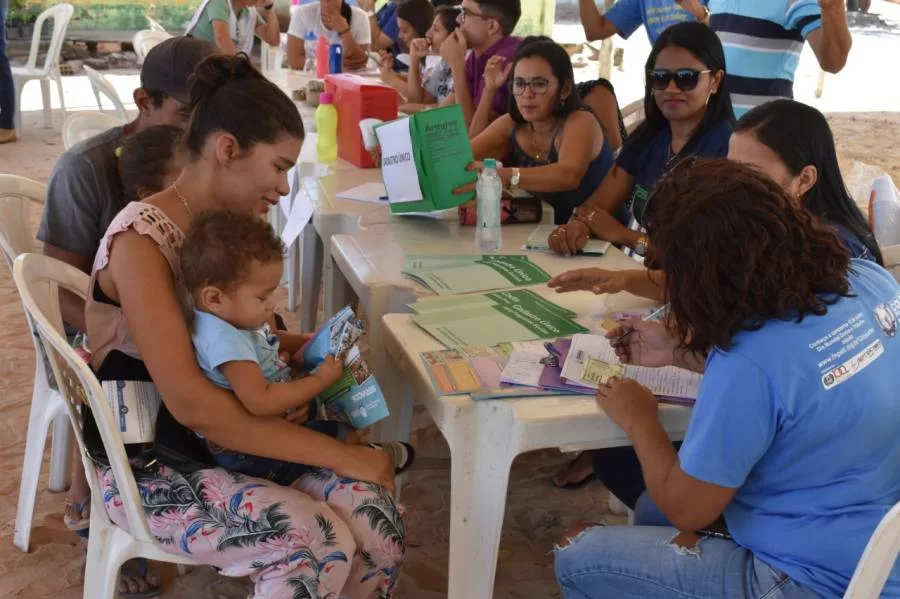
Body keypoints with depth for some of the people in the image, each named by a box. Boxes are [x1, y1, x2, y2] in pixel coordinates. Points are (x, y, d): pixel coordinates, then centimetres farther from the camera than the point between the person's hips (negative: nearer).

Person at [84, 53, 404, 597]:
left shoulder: (229, 225, 2)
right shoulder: (142, 241, -23)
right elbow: (191, 404, -30)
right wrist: (342, 456, -27)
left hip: (228, 435, 7)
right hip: (150, 461, -7)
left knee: (377, 516, -15)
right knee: (318, 546, -26)